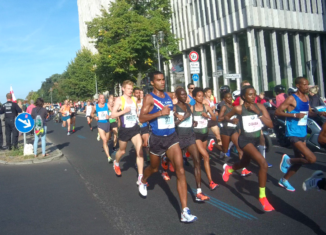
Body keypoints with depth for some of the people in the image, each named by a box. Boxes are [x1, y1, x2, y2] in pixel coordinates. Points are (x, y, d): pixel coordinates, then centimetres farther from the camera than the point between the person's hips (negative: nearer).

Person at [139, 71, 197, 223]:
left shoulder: (169, 95, 6)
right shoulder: (149, 98, -10)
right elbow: (142, 118, -21)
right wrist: (160, 113, -27)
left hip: (172, 137, 3)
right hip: (157, 139, -3)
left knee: (180, 171, -11)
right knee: (154, 168, 19)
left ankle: (185, 211, -10)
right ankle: (142, 182, 57)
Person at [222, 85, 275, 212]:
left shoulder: (260, 106, -6)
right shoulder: (239, 109, -14)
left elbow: (270, 124, -13)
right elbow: (226, 116, 4)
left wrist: (258, 113, -21)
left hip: (256, 139, 6)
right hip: (245, 140, -6)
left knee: (244, 163, 28)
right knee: (263, 164, -25)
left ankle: (228, 169, 62)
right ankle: (262, 197, -13)